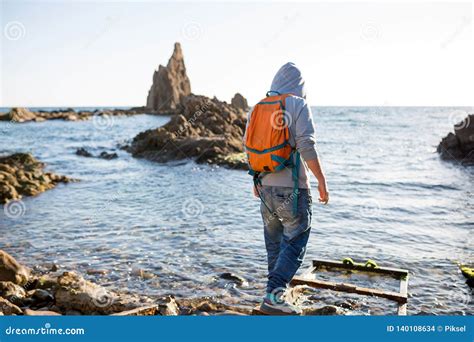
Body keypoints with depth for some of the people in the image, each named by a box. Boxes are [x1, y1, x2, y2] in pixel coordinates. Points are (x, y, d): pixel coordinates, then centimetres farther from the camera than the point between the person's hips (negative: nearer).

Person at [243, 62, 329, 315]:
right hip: (292, 187, -6)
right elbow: (307, 148, -16)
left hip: (265, 185, 7)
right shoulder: (298, 105, -8)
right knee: (295, 243, 0)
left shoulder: (258, 108, 10)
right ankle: (273, 296, -10)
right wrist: (322, 181, -10)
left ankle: (276, 293, 30)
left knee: (274, 242, 19)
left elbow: (248, 146, 15)